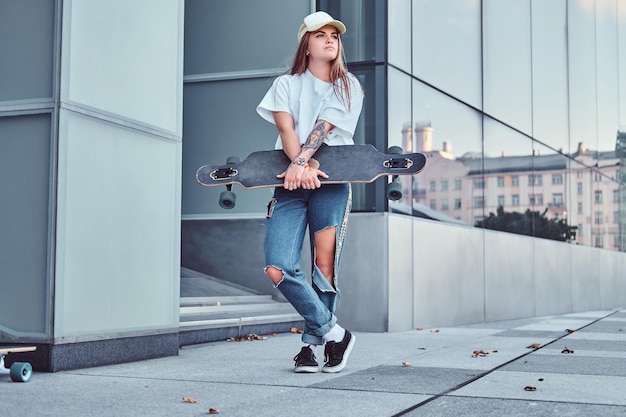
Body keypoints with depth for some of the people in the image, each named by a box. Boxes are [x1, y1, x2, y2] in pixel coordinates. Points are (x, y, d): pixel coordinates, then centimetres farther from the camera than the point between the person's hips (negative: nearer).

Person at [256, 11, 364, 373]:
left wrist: (302, 162, -20)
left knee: (324, 268, -8)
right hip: (291, 182, 1)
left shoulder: (348, 86, 13)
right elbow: (286, 129, -2)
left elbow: (323, 128, -5)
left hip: (331, 180, -1)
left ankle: (313, 342, 9)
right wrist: (302, 166, -20)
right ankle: (333, 332, -3)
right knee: (278, 269, -15)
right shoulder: (286, 85, 15)